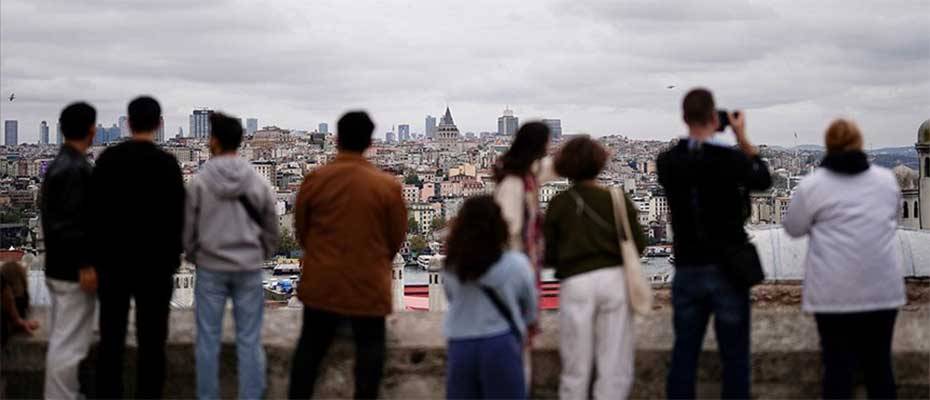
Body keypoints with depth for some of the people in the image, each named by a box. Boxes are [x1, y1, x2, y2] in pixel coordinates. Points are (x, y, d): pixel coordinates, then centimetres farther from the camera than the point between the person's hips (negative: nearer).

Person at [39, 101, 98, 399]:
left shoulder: (56, 165, 13)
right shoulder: (78, 169, -18)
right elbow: (73, 223, -23)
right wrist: (85, 266, -20)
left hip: (57, 266, 10)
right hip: (73, 271, -10)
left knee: (61, 340, 16)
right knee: (70, 344, -5)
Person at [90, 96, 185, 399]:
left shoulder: (107, 159, 1)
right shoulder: (166, 163, -8)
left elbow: (94, 211, 4)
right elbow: (176, 217, -7)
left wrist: (97, 255, 12)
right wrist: (173, 260, 4)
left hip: (112, 261, 3)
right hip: (154, 263, -3)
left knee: (111, 340, 8)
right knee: (151, 342, 2)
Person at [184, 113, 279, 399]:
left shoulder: (200, 181, -8)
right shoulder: (258, 181, -3)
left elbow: (188, 227, 0)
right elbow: (271, 228, 5)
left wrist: (192, 256, 17)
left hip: (210, 268, -1)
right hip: (249, 268, 1)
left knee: (208, 339, 8)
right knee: (249, 340, 5)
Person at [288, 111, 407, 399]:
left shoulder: (314, 180, -7)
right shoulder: (387, 185, -10)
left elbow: (300, 227, 5)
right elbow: (397, 236, 0)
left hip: (322, 281, 2)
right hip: (369, 283, -2)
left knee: (311, 345, 15)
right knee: (369, 347, 10)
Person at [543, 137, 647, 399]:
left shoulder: (558, 204, 2)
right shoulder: (618, 199, 1)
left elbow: (549, 256, 3)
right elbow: (638, 245, 0)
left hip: (575, 282, 0)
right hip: (614, 279, 0)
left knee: (576, 369, 8)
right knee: (615, 367, 4)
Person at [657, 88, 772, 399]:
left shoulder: (667, 163, -4)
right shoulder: (731, 159, -14)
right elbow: (763, 179, 7)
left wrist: (699, 138, 13)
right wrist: (742, 137, 11)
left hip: (687, 270, 3)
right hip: (727, 269, -3)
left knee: (683, 354, 9)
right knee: (734, 356, 5)